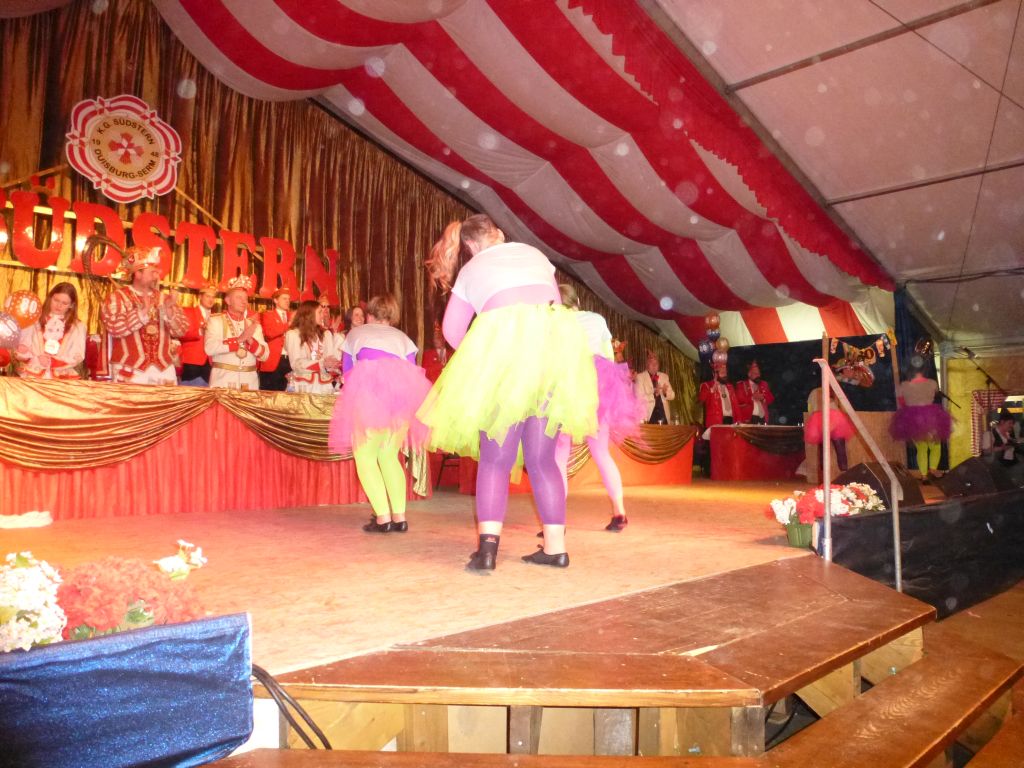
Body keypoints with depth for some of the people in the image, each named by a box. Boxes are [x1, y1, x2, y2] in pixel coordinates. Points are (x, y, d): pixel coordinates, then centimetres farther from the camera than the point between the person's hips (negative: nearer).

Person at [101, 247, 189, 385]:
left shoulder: (163, 298, 14)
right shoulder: (117, 297, 3)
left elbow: (181, 330, 6)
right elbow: (114, 327, -13)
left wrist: (169, 310, -10)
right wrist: (142, 312, -20)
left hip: (163, 370, 4)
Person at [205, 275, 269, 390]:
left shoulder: (254, 324, 13)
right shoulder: (216, 321, 3)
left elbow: (264, 355, 5)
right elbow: (210, 348, -14)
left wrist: (250, 340, -12)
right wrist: (239, 339, -16)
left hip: (249, 382, 3)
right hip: (223, 380, -3)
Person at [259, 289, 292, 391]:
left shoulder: (291, 316, 17)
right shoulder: (267, 314, 3)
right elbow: (270, 333, -16)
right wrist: (288, 323, -17)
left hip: (289, 360, 4)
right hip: (273, 360, -4)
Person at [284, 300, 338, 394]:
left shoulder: (326, 334, 16)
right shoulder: (293, 334, 1)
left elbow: (331, 359, 5)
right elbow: (297, 364, -10)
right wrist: (322, 364, -22)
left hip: (324, 385, 4)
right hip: (303, 386, -4)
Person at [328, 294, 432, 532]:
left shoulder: (355, 333, 31)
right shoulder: (403, 338, 34)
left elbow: (347, 372, 33)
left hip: (369, 386, -3)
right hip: (403, 390, 3)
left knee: (365, 457, 7)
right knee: (389, 456, 15)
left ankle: (383, 517, -5)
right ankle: (399, 516, 6)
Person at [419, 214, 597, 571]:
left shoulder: (469, 272, 23)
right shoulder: (533, 253, 29)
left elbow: (453, 330, 17)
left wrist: (482, 358, 32)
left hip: (503, 339, -2)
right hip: (555, 340, 3)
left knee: (495, 458, 3)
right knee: (542, 458, 10)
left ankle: (487, 546, -12)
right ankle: (555, 546, 7)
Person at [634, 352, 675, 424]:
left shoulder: (664, 376, 15)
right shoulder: (640, 377, 0)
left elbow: (672, 396, 13)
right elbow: (639, 398, -8)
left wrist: (665, 392, -8)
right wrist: (654, 394, -22)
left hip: (664, 415, 4)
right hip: (648, 416, -4)